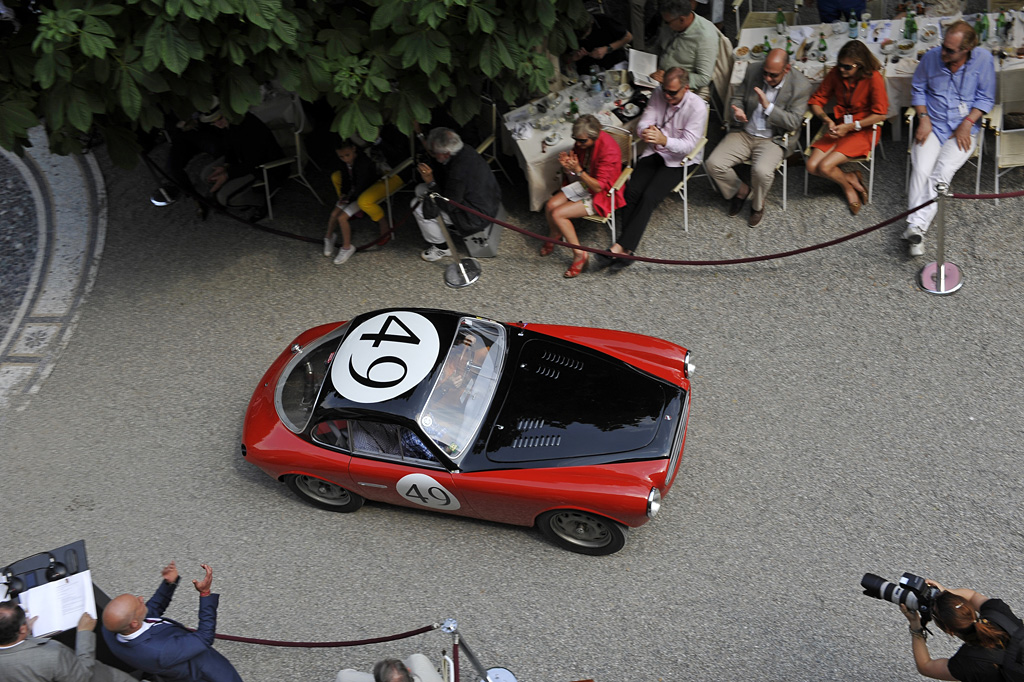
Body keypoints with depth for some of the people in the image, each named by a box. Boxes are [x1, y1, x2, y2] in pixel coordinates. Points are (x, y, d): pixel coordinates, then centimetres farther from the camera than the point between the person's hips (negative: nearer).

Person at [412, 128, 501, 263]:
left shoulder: (458, 171, -37)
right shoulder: (465, 150, -9)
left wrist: (431, 182, -23)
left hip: (476, 216, -10)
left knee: (419, 207, -10)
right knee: (421, 190, 12)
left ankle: (441, 248, 9)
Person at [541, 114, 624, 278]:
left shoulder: (609, 150, -28)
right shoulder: (582, 142, -6)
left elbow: (598, 187, -26)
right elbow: (573, 177, 5)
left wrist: (578, 171, -35)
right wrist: (567, 167, -18)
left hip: (601, 194, -7)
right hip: (582, 184, 7)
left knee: (557, 214, -19)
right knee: (550, 205, -13)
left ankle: (580, 254, -6)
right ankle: (554, 235, 19)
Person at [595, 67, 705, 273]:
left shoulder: (697, 107, -17)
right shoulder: (658, 94, -2)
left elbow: (688, 145, -22)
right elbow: (643, 122, -1)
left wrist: (664, 140, -41)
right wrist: (645, 131, -27)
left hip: (678, 160, -5)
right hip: (654, 152, 5)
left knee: (649, 197, -25)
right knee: (632, 191, -20)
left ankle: (621, 246, -26)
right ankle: (627, 248, -19)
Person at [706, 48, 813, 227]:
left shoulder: (801, 86, -13)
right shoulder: (753, 70, -3)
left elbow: (794, 122, -14)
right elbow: (738, 97, 10)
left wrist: (768, 106, -26)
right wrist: (737, 112, -14)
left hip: (774, 139, -4)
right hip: (744, 133, 4)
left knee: (761, 171, -33)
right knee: (714, 164, -17)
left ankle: (757, 205, 2)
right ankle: (742, 191, 14)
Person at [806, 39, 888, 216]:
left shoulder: (873, 78, -16)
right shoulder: (835, 74, -4)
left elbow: (880, 114, -19)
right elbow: (816, 100, 4)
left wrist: (850, 126, -21)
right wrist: (827, 119, -15)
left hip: (863, 130, -5)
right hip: (839, 127, 6)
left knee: (825, 166, -23)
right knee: (812, 166, -14)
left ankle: (847, 185, 10)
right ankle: (851, 179, 8)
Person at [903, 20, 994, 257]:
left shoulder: (983, 59, -6)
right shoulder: (932, 56, -3)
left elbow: (986, 98, 3)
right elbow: (917, 89, 11)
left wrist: (968, 123, -11)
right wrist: (924, 118, -2)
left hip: (963, 130, -2)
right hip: (932, 126, 2)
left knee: (943, 171, -26)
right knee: (921, 170, -24)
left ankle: (917, 226, -31)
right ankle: (916, 226, -28)